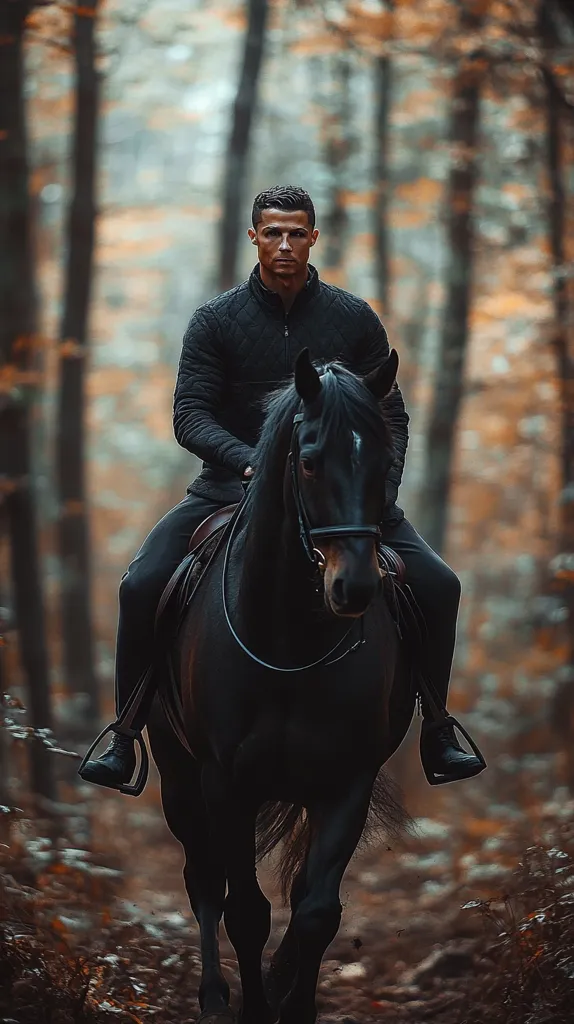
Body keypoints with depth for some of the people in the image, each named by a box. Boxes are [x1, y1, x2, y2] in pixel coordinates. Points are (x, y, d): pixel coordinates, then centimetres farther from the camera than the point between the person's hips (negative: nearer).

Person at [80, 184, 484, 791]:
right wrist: (248, 459, -27)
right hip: (234, 484, -1)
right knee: (141, 586, -20)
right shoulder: (217, 321, -1)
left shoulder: (354, 319, 3)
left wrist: (381, 493, -11)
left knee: (438, 587, -14)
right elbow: (189, 415, -7)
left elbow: (391, 415, 6)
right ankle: (123, 742, -6)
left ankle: (437, 737, 3)